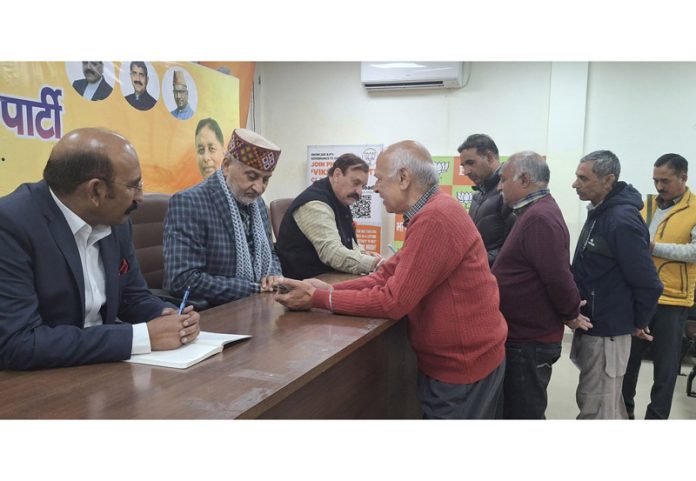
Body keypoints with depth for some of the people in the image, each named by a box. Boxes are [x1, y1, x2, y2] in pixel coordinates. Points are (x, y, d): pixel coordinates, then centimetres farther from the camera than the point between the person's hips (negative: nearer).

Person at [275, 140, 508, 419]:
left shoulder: (434, 219, -26)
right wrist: (330, 289, -7)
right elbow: (389, 274, 5)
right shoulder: (431, 212, 8)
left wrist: (317, 298, -17)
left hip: (461, 366, -9)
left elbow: (393, 300, -25)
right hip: (452, 359, 9)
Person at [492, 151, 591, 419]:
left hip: (529, 342, -10)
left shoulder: (539, 217, -22)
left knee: (523, 414, 3)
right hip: (525, 336, 10)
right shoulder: (535, 213, 14)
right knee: (517, 410, 21)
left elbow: (558, 277, -26)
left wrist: (571, 315, -11)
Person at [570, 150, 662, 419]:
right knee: (607, 403, 23)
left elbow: (648, 283, -20)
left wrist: (638, 323, -8)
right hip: (593, 323, 9)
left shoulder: (622, 220, -22)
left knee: (596, 409, 1)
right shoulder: (599, 212, 9)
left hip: (607, 330, -9)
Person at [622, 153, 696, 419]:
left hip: (672, 300, -4)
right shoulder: (647, 205, 8)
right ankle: (623, 409, 31)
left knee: (665, 365, 8)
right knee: (628, 357, 14)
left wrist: (654, 247, -24)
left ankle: (656, 417, 23)